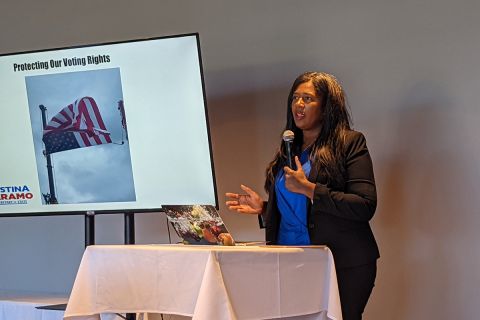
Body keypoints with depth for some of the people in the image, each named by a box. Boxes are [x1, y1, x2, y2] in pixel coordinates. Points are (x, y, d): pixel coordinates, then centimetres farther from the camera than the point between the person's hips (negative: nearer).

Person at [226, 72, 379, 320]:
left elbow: (365, 206, -14)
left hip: (341, 263, -5)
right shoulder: (288, 150, 16)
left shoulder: (350, 143, -3)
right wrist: (263, 208, 5)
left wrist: (308, 188, -18)